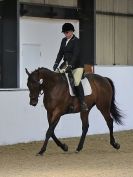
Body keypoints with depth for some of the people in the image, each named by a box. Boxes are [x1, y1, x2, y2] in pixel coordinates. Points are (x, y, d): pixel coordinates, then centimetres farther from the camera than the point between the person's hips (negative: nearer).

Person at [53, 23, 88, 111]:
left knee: (76, 82, -24)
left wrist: (70, 66, -29)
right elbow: (61, 53, 10)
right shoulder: (64, 40, 11)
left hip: (77, 65, -8)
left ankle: (83, 102, -20)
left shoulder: (76, 41, -12)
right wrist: (56, 63, -3)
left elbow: (76, 54, -20)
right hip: (66, 63, 8)